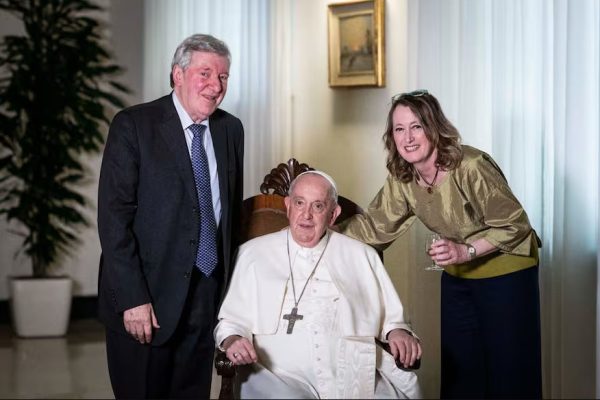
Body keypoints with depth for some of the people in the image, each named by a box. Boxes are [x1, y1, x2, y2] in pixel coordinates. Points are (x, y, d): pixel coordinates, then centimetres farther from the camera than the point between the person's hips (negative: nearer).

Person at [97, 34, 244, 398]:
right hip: (147, 298, -4)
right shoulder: (133, 126, -8)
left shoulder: (231, 129, 8)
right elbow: (114, 217, -13)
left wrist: (231, 283, 10)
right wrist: (133, 299, -18)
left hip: (208, 297, 5)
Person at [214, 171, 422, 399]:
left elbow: (389, 317, 19)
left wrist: (397, 332, -3)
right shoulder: (253, 254, 14)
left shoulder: (362, 256, 19)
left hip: (353, 378, 3)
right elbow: (231, 320, 12)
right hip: (280, 378, -2)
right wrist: (232, 340, -9)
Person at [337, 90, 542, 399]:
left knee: (509, 372, -1)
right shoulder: (401, 180, -6)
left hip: (506, 271, -6)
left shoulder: (470, 167, -27)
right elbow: (373, 226, -1)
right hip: (457, 277, 6)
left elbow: (515, 226, -22)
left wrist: (466, 251, -33)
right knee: (459, 369, 12)